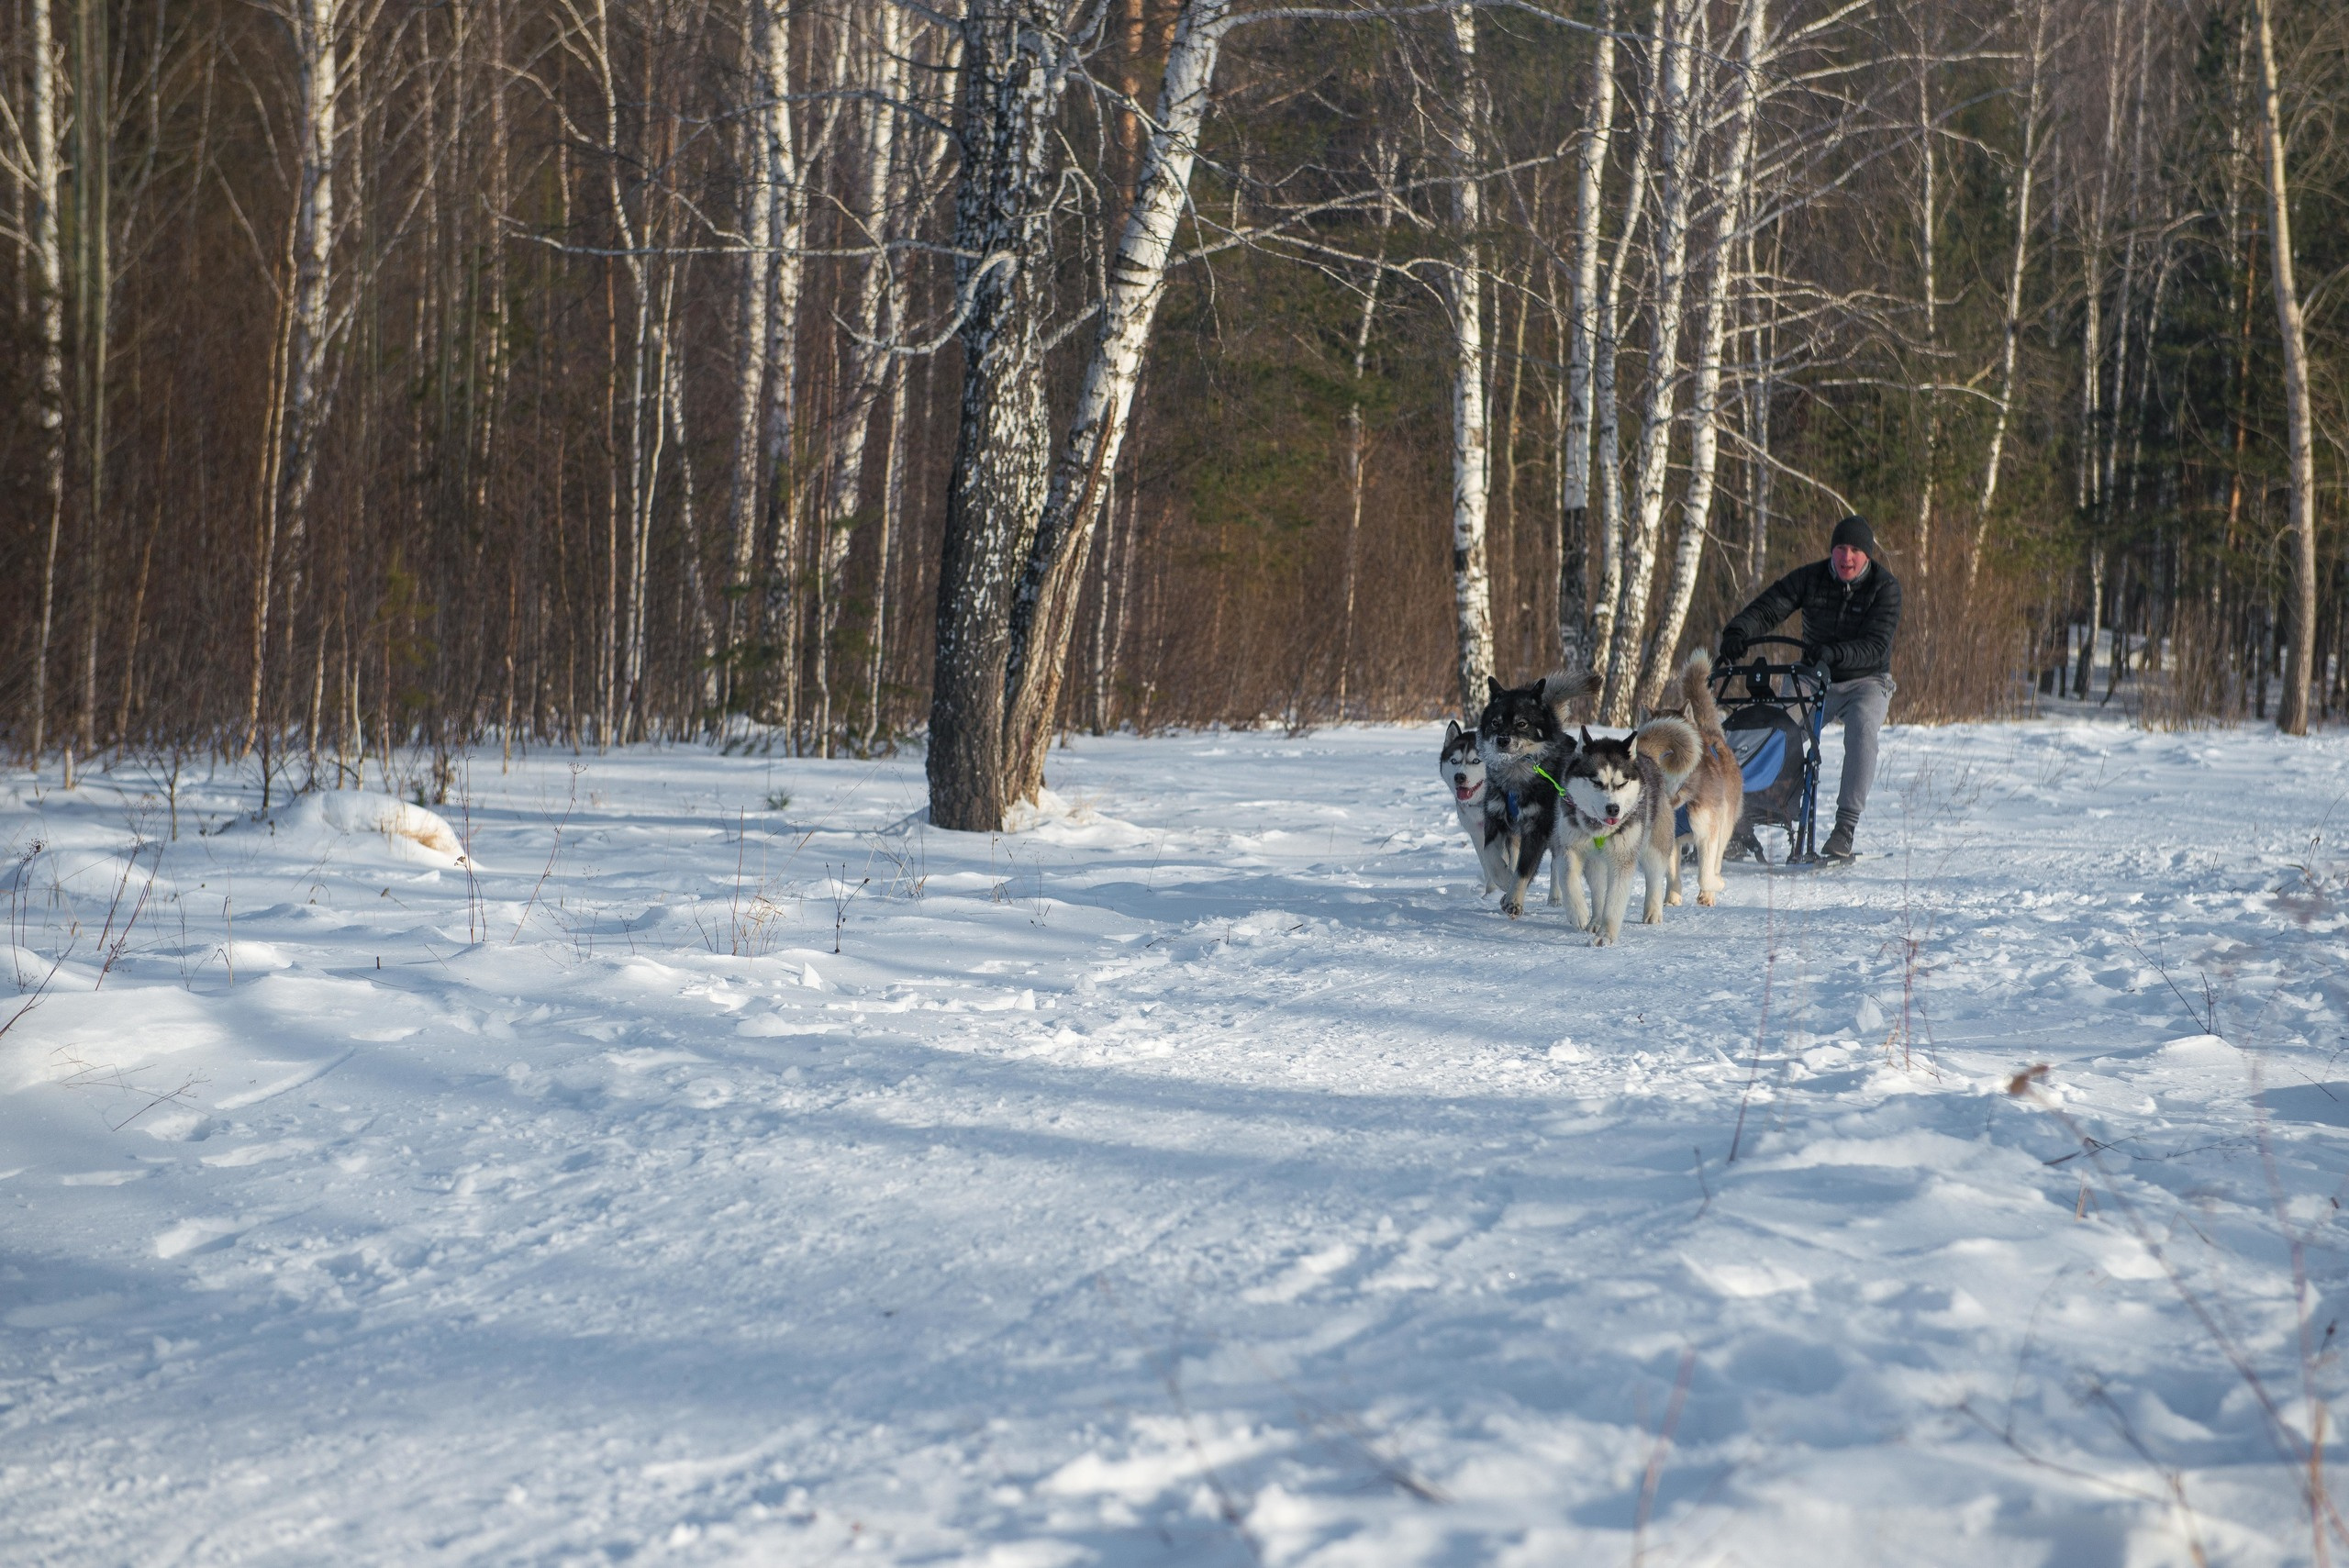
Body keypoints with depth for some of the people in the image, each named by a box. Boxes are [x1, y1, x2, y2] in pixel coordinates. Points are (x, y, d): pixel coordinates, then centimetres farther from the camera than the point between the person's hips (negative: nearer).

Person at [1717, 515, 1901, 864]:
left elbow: (1876, 645, -22)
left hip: (1865, 682, -3)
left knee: (1861, 729, -34)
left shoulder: (1885, 587, -11)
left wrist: (1833, 652, -40)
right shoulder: (1810, 578, -3)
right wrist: (1738, 631, -33)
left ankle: (1846, 827, -36)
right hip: (1815, 681, 3)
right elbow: (1768, 607, -12)